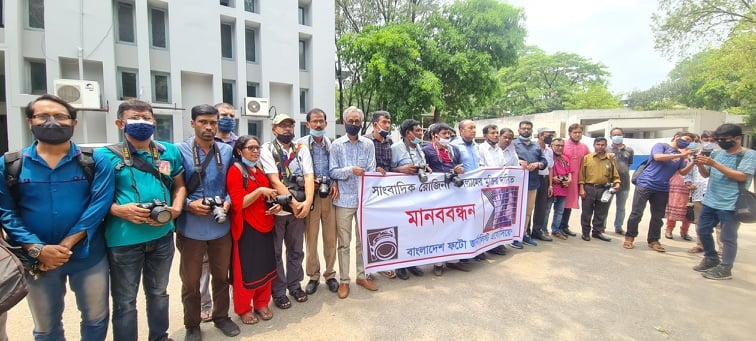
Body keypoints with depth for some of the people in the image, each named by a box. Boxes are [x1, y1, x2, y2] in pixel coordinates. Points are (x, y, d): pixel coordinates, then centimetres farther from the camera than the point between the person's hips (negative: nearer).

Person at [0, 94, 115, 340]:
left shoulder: (96, 161, -6)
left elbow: (99, 205, -12)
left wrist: (67, 245, -17)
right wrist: (37, 249, -16)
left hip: (88, 256, -1)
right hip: (36, 259, 2)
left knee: (96, 318, 15)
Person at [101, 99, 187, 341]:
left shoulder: (170, 152, 5)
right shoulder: (107, 155, -5)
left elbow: (179, 186, 11)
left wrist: (176, 209, -7)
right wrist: (120, 210, -20)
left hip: (162, 235, 4)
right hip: (124, 239, -3)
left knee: (158, 293, 21)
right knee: (125, 301, 12)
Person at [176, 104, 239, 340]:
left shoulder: (227, 151, 2)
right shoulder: (179, 151, -8)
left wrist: (227, 202, -8)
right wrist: (188, 204, -19)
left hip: (221, 227, 3)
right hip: (191, 229, -2)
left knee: (221, 276, 18)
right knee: (191, 281, 14)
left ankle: (221, 316, 39)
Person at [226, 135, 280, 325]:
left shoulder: (260, 170, 12)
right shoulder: (235, 171, -11)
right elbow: (238, 203, -18)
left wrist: (276, 205, 4)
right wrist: (260, 191, -26)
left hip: (265, 226, 7)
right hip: (247, 228, -7)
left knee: (266, 266, 13)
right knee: (246, 269, 5)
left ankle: (261, 303, 29)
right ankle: (243, 308, 23)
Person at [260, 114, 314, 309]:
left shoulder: (302, 150, 5)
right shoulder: (267, 150, -6)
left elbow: (309, 177, -4)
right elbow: (275, 181, -14)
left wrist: (307, 201, -19)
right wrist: (293, 202, -18)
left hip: (299, 208, 4)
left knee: (296, 250, 15)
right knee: (275, 252, 8)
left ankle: (295, 285, 32)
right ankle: (278, 291, 23)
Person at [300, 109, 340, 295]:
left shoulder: (332, 144, 6)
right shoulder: (301, 144, -3)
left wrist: (335, 183, -7)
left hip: (330, 195, 2)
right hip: (310, 195, -2)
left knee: (331, 237, 9)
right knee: (311, 237, 6)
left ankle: (330, 274, 25)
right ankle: (313, 276, 22)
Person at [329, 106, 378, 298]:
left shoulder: (368, 144, 5)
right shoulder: (336, 145, 2)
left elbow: (372, 171, 0)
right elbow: (333, 172, -4)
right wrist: (350, 170, -20)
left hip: (364, 199, 2)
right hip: (344, 199, -2)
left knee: (363, 240, 13)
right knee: (344, 243, 6)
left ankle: (362, 276, 28)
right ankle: (344, 281, 18)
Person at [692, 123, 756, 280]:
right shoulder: (717, 154, 9)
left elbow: (742, 176, -19)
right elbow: (706, 174, 13)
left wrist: (715, 164, -23)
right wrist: (701, 165, -8)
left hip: (730, 205, -6)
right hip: (710, 201, 7)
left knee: (727, 237, 1)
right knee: (702, 230, 14)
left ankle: (725, 269, 11)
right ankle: (711, 259, 31)